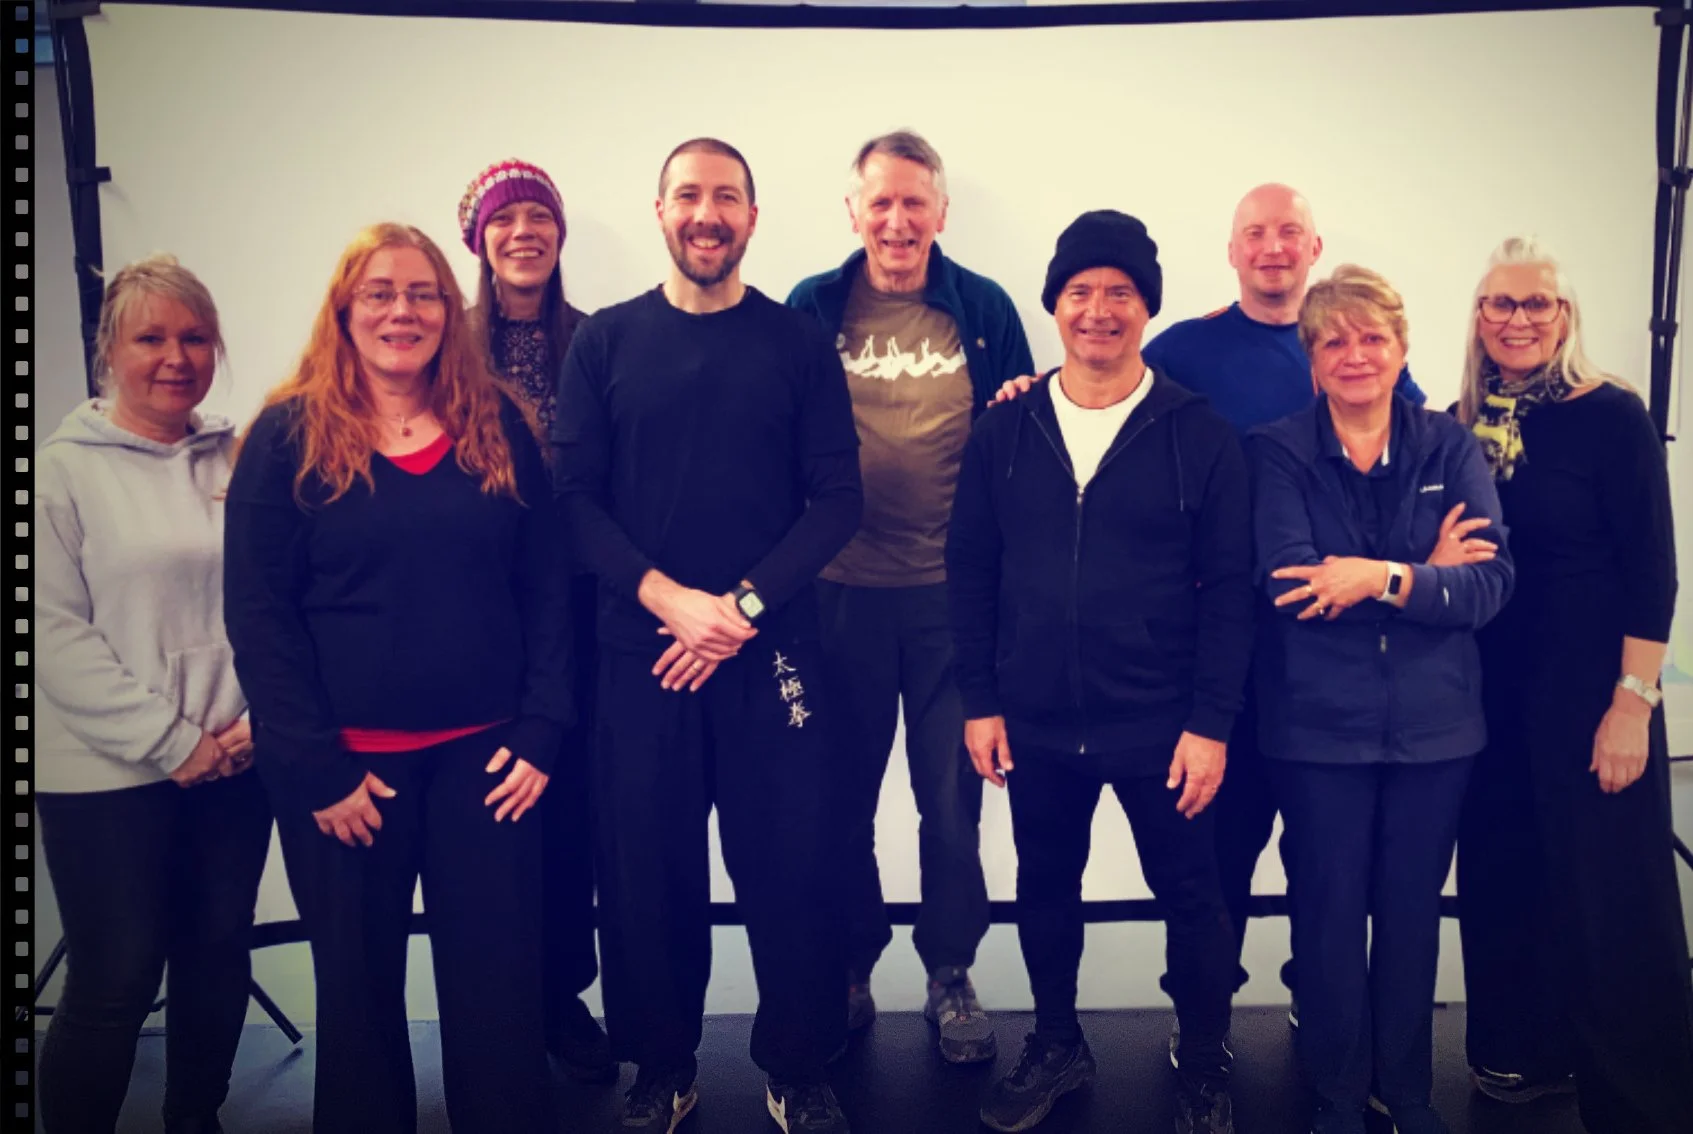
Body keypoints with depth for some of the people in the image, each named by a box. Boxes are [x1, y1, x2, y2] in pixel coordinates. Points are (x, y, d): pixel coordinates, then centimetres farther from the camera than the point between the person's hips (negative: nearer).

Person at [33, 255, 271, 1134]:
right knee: (115, 980, 1)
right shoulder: (67, 467, -3)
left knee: (217, 955, 12)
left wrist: (259, 717, -6)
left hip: (234, 760, 3)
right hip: (109, 773, -3)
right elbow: (55, 630, -8)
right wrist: (167, 741, -13)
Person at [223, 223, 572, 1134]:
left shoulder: (497, 426, 5)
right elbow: (258, 613, -6)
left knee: (500, 980, 9)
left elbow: (547, 587, 4)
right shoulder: (288, 435, -2)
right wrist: (316, 768, -10)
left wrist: (540, 731, -4)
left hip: (485, 752, 2)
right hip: (344, 765, -1)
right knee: (358, 982, 13)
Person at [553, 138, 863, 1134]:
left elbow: (838, 498, -1)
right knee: (647, 872, 7)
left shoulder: (799, 342, 5)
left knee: (790, 868, 3)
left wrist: (746, 604, -12)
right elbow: (575, 495, 0)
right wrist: (665, 595, -13)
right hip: (642, 650, 1)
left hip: (774, 649, 0)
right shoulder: (607, 341, 7)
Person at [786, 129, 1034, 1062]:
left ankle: (951, 977, 26)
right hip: (842, 591, 1)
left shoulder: (984, 309, 2)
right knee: (843, 795, 13)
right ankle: (850, 966, 32)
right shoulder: (812, 309, 2)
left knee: (951, 798, 7)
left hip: (953, 591, 0)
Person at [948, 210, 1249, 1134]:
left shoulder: (1199, 435, -5)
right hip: (1035, 726, 3)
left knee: (1189, 895, 10)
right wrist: (979, 702, 1)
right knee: (1044, 889, 17)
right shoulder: (1004, 432, 1)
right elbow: (970, 572, 4)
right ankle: (1056, 1046, 39)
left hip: (1162, 728, -2)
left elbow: (1228, 589, -5)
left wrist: (1210, 722, -9)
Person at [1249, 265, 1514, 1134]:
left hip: (1434, 725, 2)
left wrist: (1381, 578, -22)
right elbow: (1289, 586, -18)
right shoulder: (1278, 453, -4)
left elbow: (1491, 582, -10)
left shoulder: (1451, 449, 2)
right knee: (1329, 915, 10)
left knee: (1412, 913, 15)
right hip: (1319, 727, -2)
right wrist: (1426, 577, -14)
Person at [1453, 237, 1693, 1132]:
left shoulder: (1611, 414, -9)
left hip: (1589, 689, -5)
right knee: (1504, 870, 15)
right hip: (1489, 689, 5)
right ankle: (1523, 1048, 35)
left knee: (1606, 890, 3)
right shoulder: (1463, 422, 4)